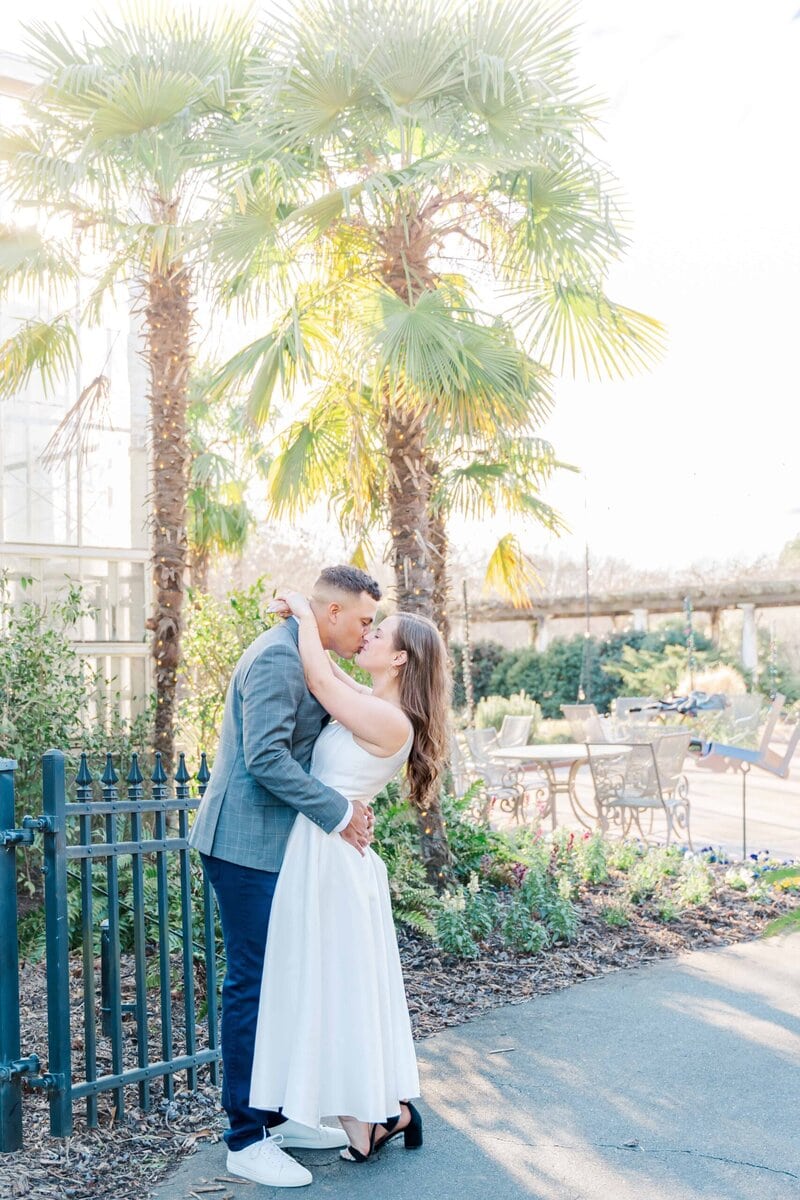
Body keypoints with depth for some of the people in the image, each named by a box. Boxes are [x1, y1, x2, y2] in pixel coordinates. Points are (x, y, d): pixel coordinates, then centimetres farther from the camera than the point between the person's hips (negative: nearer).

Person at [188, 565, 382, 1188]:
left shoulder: (305, 659, 15)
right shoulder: (277, 657, -18)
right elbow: (265, 758, -26)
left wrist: (348, 805, 3)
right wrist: (339, 813, -20)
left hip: (277, 845, 10)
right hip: (247, 844, -10)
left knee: (283, 979, 15)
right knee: (252, 984, -3)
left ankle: (277, 1114, 28)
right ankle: (246, 1141, 9)